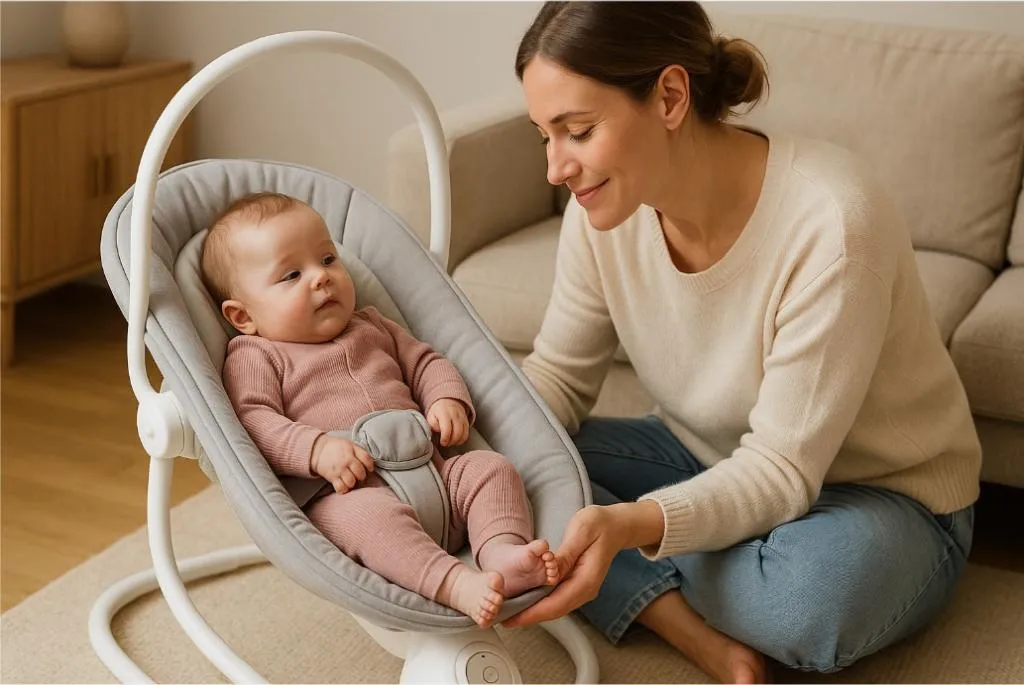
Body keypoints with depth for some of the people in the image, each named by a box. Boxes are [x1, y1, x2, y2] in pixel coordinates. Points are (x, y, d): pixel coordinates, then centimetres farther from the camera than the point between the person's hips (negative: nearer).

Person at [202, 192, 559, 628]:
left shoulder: (371, 327, 27)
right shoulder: (255, 358, 6)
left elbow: (424, 362, 30)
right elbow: (252, 421, -8)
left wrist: (448, 400, 7)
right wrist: (317, 449, -25)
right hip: (343, 496, -7)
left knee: (490, 468, -13)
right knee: (374, 515, -38)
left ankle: (503, 552, -36)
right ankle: (458, 585, -52)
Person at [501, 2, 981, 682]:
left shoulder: (829, 221, -33)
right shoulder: (607, 206, -13)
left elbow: (782, 471, -29)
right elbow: (559, 374, -2)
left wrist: (631, 525, -45)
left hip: (879, 495, -5)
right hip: (714, 463, 5)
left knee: (811, 596, -39)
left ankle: (645, 588, -6)